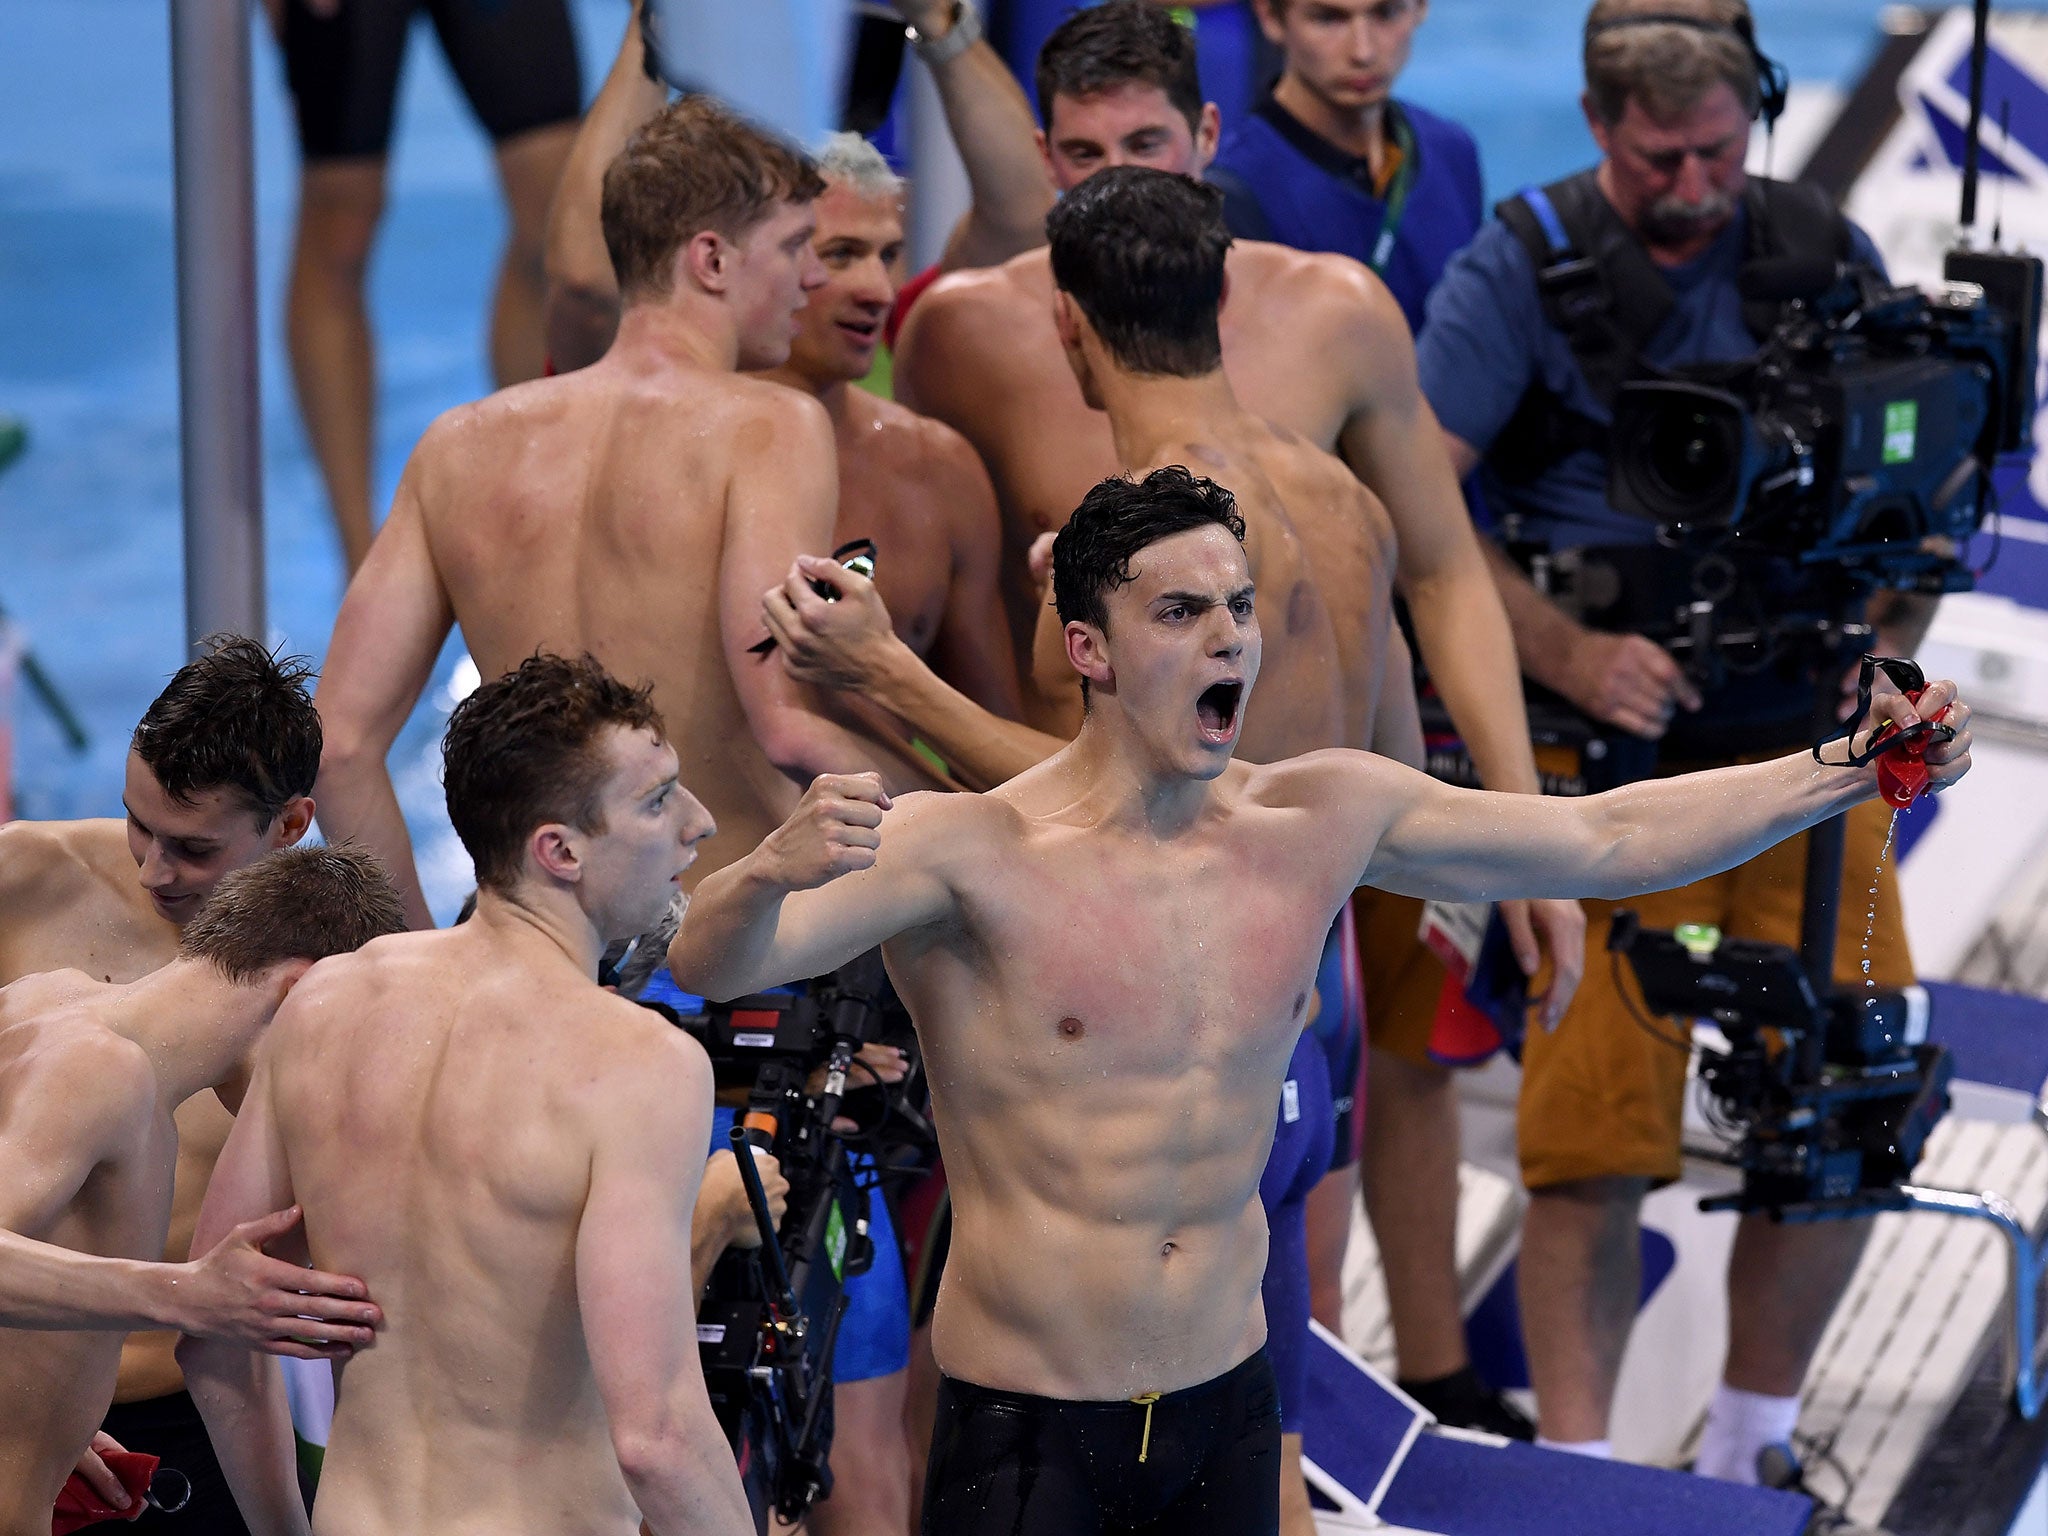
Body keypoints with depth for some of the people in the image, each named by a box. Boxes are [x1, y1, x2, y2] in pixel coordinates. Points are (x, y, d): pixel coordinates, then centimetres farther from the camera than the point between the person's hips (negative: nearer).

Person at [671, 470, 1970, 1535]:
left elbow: (1608, 840, 9)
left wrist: (1852, 774, 3)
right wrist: (773, 869, -50)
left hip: (1229, 1407, 5)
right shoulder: (976, 855, -16)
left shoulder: (1325, 818, 1)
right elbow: (715, 964, -27)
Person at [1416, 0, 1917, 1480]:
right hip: (1611, 759, -3)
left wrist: (1885, 625, -4)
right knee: (1592, 1142, -8)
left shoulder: (1825, 253, 7)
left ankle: (1749, 1454, 20)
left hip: (1805, 749, 3)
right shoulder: (1519, 271, -3)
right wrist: (1569, 654, -18)